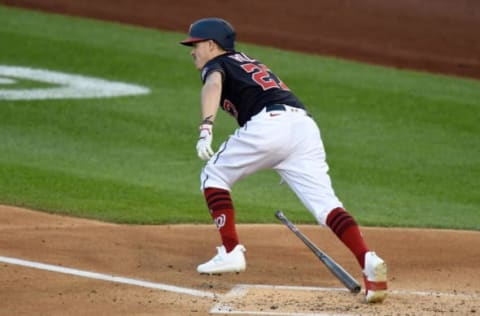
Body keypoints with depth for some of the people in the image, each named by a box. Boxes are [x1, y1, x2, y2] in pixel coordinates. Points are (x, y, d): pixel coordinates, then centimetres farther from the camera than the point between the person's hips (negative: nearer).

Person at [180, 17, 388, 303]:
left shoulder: (217, 64, 16)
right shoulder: (250, 63, 38)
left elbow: (213, 84, -9)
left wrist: (206, 129, -24)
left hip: (268, 122, -6)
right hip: (306, 126, 6)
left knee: (214, 176, 16)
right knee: (325, 203, -5)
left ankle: (231, 252, 8)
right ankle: (369, 261, -26)